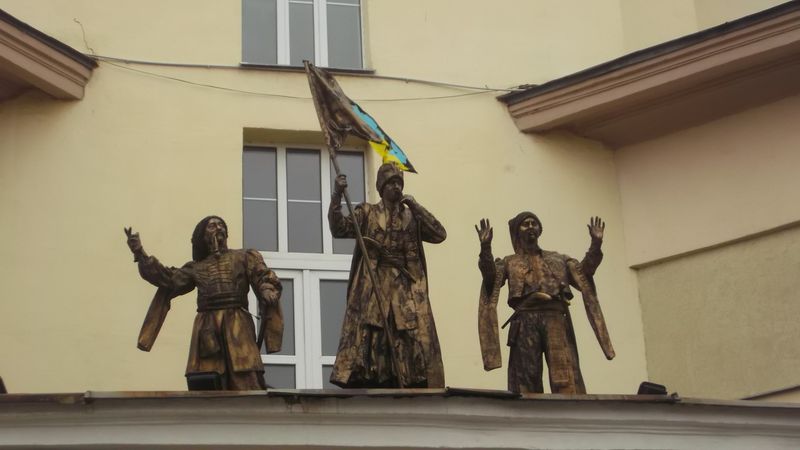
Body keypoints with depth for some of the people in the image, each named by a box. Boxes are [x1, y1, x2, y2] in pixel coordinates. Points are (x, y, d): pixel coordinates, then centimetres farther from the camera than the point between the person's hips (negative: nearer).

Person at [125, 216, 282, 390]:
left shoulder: (244, 257, 18)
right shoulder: (196, 268, 23)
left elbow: (265, 279, 5)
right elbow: (168, 279, 10)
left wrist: (268, 292, -20)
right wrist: (140, 253, 2)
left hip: (237, 327, -2)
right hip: (207, 331, 2)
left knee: (246, 385, -12)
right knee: (204, 389, -7)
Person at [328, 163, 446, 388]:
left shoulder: (413, 217, 15)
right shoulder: (367, 213, 9)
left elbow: (439, 234, 2)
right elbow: (339, 229, -5)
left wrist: (416, 208, -2)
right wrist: (337, 195, -17)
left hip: (407, 291, 2)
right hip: (373, 289, -2)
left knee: (415, 343, -8)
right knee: (368, 342, -10)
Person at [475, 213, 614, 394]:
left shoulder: (558, 259, 26)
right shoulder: (509, 262, 20)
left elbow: (583, 275, 14)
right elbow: (490, 278, 1)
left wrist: (596, 244, 1)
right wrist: (485, 247, -15)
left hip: (557, 321, 1)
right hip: (526, 323, -1)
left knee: (566, 381, -11)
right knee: (526, 381, -6)